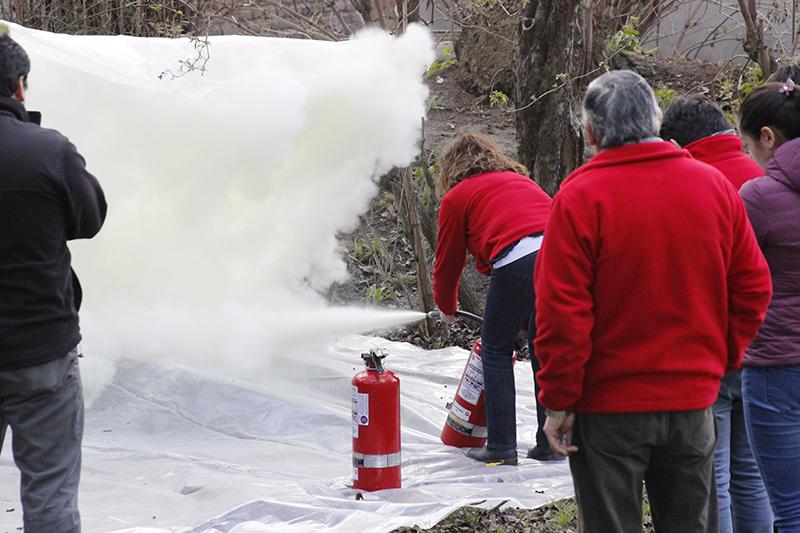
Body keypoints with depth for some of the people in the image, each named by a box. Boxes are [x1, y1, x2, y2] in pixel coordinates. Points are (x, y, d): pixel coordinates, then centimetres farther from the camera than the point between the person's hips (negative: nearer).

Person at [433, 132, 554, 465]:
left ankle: (501, 447, 7)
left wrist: (446, 308, 43)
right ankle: (550, 444, 19)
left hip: (519, 262, -5)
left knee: (496, 349, 11)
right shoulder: (522, 180, 35)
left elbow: (448, 260, 23)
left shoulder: (457, 197, 19)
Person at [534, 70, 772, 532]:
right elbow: (753, 287, 4)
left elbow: (561, 310, -15)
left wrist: (558, 402, -7)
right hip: (694, 401, 4)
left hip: (608, 407, -4)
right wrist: (721, 360, 15)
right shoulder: (715, 185, 1)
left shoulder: (581, 196, -13)